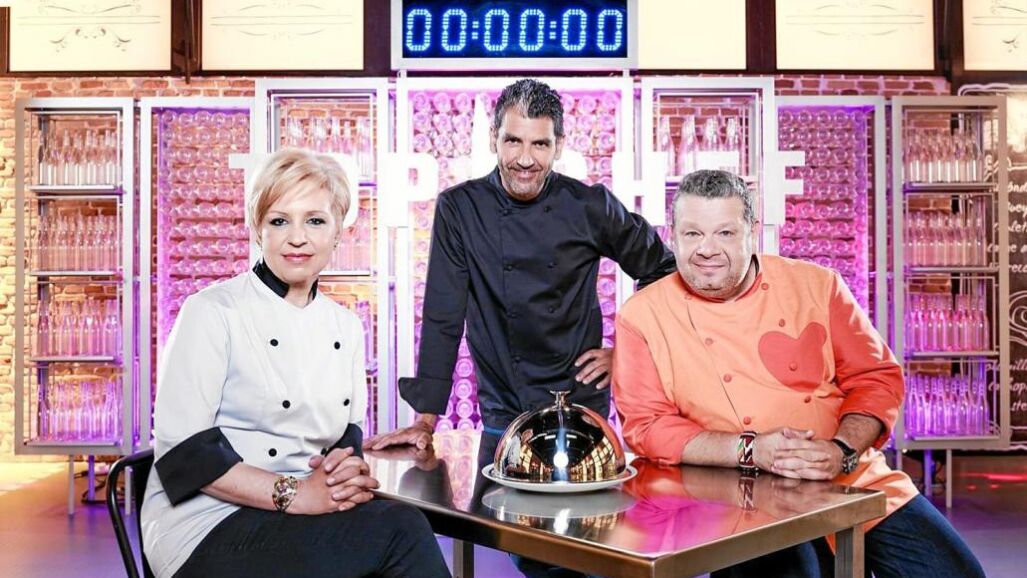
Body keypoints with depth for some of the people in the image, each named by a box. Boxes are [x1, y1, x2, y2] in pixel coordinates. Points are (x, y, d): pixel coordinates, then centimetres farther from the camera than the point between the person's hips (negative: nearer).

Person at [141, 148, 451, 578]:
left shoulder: (346, 327, 11)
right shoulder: (212, 312, -7)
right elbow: (183, 449, -13)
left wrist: (348, 471, -8)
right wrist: (293, 493, -21)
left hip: (305, 513, 6)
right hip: (209, 527, -5)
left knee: (402, 526, -27)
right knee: (400, 530, -27)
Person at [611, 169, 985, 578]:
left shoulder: (816, 284, 1)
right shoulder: (641, 317, -5)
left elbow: (876, 377, 4)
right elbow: (645, 425, -7)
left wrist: (842, 450, -16)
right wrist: (750, 451, -20)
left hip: (859, 481, 3)